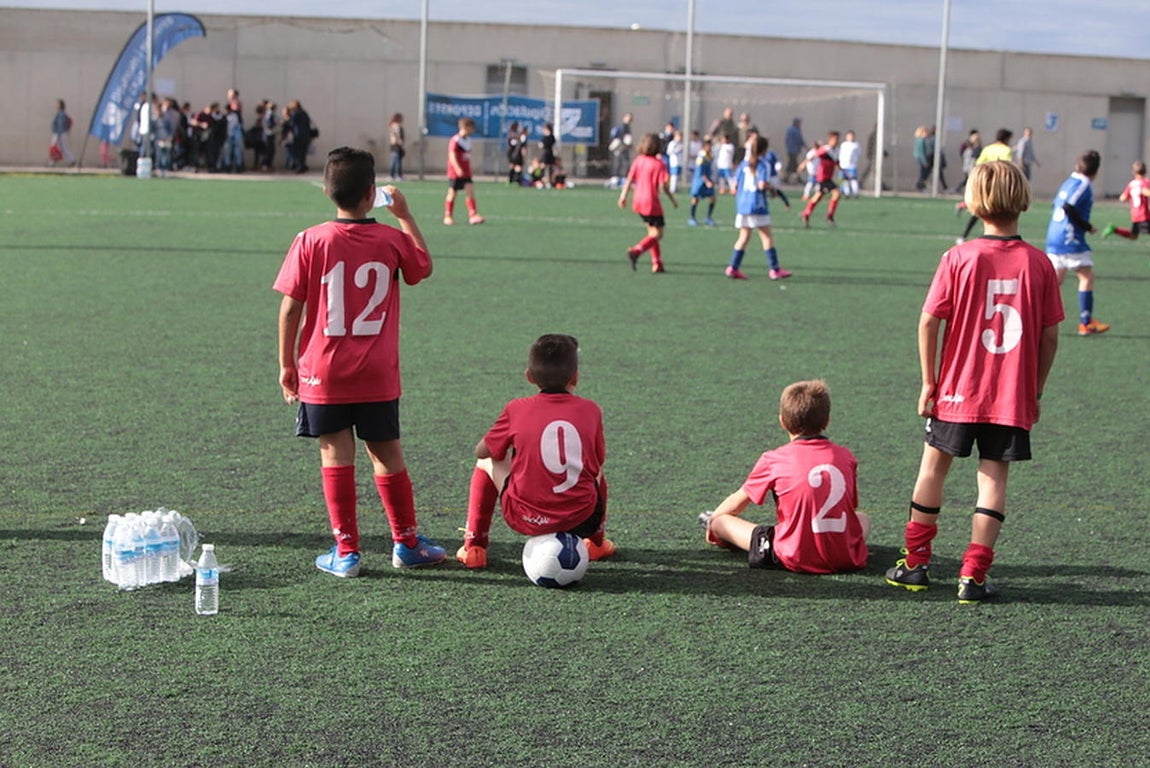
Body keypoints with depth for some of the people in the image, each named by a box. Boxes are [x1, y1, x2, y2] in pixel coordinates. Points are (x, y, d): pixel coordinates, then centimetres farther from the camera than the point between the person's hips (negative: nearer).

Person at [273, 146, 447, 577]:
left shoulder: (311, 242, -8)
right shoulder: (392, 240, -4)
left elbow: (290, 308, -7)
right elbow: (424, 267, 18)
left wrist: (287, 364, 3)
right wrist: (404, 215, 22)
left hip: (322, 375, -1)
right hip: (378, 377, 1)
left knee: (335, 456, 4)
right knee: (387, 454, 13)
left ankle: (346, 552, 6)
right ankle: (407, 542, 24)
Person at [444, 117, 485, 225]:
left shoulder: (468, 140, 10)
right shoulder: (455, 141, -14)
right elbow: (452, 156, -23)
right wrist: (458, 168, -34)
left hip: (466, 172, 7)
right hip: (455, 172, -7)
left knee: (470, 192, -5)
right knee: (452, 194, 3)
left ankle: (473, 216, -9)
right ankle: (448, 216, 14)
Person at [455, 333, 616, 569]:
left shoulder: (517, 409, -2)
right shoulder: (590, 410, 2)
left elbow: (482, 451, 11)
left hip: (526, 519, -2)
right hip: (581, 519, 2)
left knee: (487, 463, 26)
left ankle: (474, 548, 24)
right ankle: (596, 541, 46)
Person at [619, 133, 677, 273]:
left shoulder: (638, 160, 3)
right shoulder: (659, 164, -13)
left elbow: (629, 180, 4)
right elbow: (663, 186, -14)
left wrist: (623, 196, 11)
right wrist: (672, 199, -1)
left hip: (639, 202, 7)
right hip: (652, 203, -7)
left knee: (652, 232, 18)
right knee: (657, 234, 1)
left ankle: (657, 263, 17)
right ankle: (636, 251, -20)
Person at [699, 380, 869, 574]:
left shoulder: (774, 459, -2)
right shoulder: (846, 457, 5)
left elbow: (736, 504, 11)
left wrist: (713, 520, 32)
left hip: (796, 559, -4)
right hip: (847, 559, 4)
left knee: (721, 521, 12)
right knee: (864, 518, 36)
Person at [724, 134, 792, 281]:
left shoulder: (743, 164, 7)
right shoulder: (763, 164, -9)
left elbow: (735, 185, 5)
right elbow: (762, 185, -18)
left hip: (742, 204, 5)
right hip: (757, 205, -5)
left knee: (743, 237, 10)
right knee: (766, 237, 1)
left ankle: (733, 267, 4)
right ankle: (775, 269, 2)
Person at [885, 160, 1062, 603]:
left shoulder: (959, 258, -8)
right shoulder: (1038, 263, -4)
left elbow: (929, 321, -9)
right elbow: (1049, 336, -1)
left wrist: (929, 381, 0)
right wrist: (1036, 391, 9)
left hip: (958, 389, 0)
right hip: (1013, 397, 0)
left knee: (934, 467, 14)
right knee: (994, 477, 5)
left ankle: (915, 564, 22)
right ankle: (973, 577, 1)